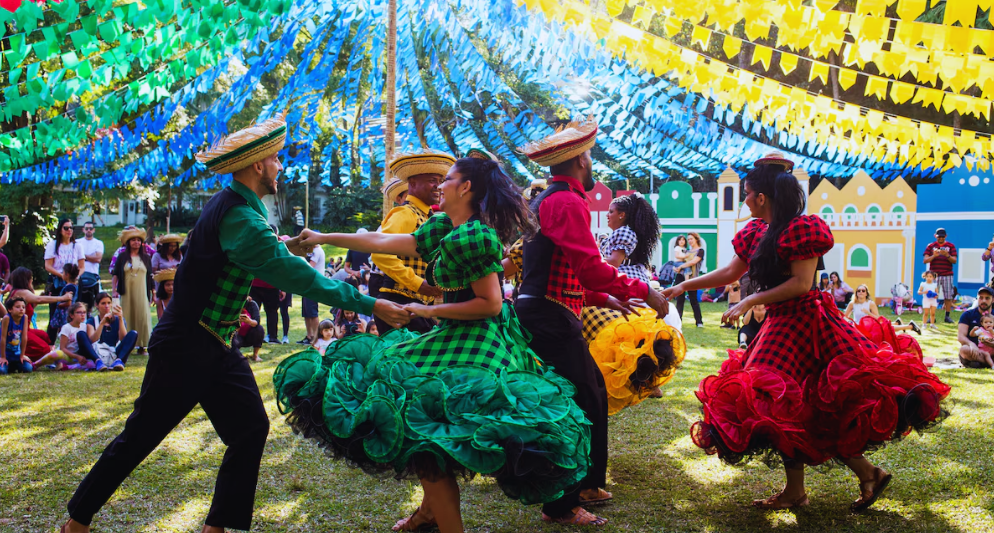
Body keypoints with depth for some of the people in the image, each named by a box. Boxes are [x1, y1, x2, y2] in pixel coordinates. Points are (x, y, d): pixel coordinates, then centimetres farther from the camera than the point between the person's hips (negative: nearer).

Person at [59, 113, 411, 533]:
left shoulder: (235, 206, 7)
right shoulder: (238, 217, -24)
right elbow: (289, 272, -31)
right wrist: (368, 304, -30)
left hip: (217, 347, 9)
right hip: (185, 347, -9)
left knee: (250, 428, 5)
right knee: (139, 439, 5)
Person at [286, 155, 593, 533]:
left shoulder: (472, 236, -16)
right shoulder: (443, 229, 13)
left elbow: (491, 304, -19)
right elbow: (384, 242, 15)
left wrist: (430, 311, -13)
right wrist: (325, 238, 18)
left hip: (476, 346, -10)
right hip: (456, 339, 10)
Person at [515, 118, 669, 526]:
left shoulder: (546, 200, 21)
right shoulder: (567, 202, -13)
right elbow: (590, 266, -23)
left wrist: (603, 299, 22)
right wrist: (643, 291, -16)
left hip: (539, 311, 11)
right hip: (552, 318, -11)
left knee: (593, 392, 17)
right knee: (583, 403, -8)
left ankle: (584, 484, 27)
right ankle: (562, 506, -1)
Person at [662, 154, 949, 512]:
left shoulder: (801, 228, -14)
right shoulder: (757, 231, 12)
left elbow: (801, 284, -19)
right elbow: (730, 272, 17)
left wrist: (749, 302, -19)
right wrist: (684, 286, 14)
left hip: (801, 323, -9)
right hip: (780, 325, 9)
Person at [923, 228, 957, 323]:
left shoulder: (951, 246, 9)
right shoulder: (930, 246, 9)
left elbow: (954, 261, 1)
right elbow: (925, 260, 2)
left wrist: (947, 255, -17)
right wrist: (934, 256, -16)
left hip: (947, 275, 0)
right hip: (934, 275, 0)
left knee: (948, 296, -1)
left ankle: (947, 316, 4)